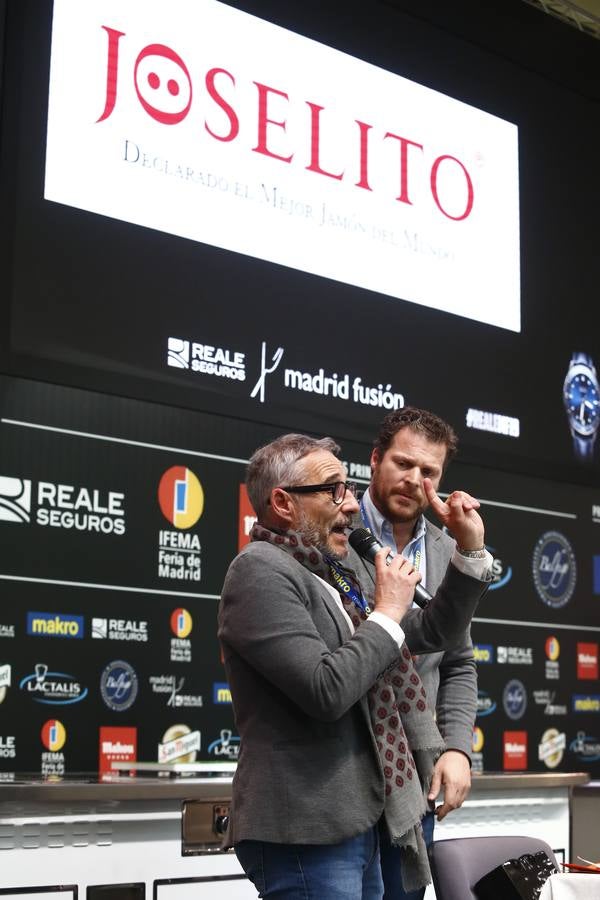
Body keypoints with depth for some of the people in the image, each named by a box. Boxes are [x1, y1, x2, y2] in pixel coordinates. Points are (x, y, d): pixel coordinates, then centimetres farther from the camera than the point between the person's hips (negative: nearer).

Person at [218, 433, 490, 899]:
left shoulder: (335, 577, 14)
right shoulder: (260, 570, -10)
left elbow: (432, 633, 25)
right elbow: (325, 690, -22)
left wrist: (471, 550, 15)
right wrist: (388, 612, -9)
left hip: (356, 823, 9)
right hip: (305, 836, -8)